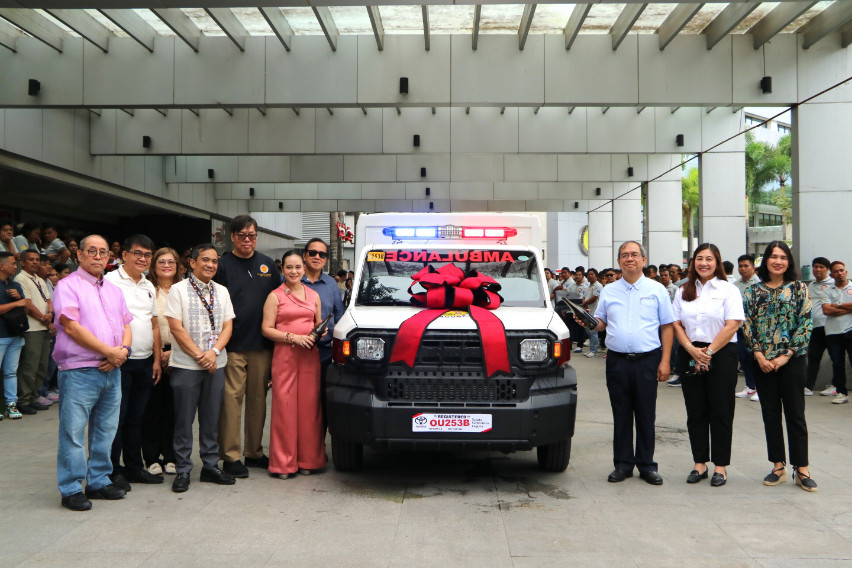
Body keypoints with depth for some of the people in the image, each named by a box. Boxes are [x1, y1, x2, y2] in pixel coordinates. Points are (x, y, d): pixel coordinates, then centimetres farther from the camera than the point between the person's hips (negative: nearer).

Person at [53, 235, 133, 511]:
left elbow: (126, 325, 16)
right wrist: (109, 351, -13)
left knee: (105, 430, 13)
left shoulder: (114, 290, 17)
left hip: (112, 371, 7)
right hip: (79, 371, -7)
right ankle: (71, 489, 8)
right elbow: (72, 327, -14)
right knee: (73, 432, -2)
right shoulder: (68, 286, -4)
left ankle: (99, 481, 24)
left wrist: (123, 349, -6)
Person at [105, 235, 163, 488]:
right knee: (117, 418, 0)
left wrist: (156, 358, 13)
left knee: (136, 418, 14)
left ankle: (134, 467, 22)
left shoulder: (149, 286, 15)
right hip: (120, 360, -6)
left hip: (145, 362, 7)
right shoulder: (111, 281, -7)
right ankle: (112, 471, 10)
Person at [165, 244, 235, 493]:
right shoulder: (178, 290, -4)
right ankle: (182, 470, 11)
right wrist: (199, 356, -11)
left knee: (211, 418, 10)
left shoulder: (221, 292, 11)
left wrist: (213, 352, -9)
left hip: (215, 364, 4)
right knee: (184, 419, 2)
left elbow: (228, 326, 7)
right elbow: (176, 328, -9)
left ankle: (210, 466, 20)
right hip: (186, 365, -4)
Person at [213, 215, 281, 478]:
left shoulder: (268, 264, 13)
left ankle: (255, 452, 20)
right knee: (231, 399, -4)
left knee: (258, 398, 10)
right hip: (233, 345, -4)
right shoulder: (222, 265, -1)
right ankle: (230, 455, 4)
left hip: (262, 345, 5)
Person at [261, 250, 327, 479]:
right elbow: (267, 329, -3)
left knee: (309, 406, 2)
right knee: (284, 407, -3)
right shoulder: (275, 296, 3)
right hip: (284, 356, -3)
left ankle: (308, 459, 12)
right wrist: (293, 337, -14)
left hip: (310, 356, 3)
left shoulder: (313, 295, 15)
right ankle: (284, 462, 5)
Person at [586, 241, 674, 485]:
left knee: (646, 416, 4)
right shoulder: (608, 291, 11)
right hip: (617, 361, 2)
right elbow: (600, 323, 16)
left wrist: (665, 361, -3)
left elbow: (667, 327, 4)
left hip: (647, 360, -2)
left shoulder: (656, 289, 5)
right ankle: (623, 464, 16)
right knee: (621, 415, 7)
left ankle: (646, 465, 15)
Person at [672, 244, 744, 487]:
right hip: (690, 356, 4)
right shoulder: (683, 291, 12)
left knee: (720, 412, 1)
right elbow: (676, 324, 6)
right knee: (695, 412, 7)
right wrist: (692, 350, -9)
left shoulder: (728, 290, 0)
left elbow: (732, 325, -9)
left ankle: (721, 466, 10)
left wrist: (709, 351, -14)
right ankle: (699, 464, 16)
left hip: (721, 355, -4)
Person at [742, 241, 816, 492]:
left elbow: (805, 324, -4)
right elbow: (747, 325, 2)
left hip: (792, 359, -2)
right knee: (770, 414, 8)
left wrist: (786, 355, -11)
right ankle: (778, 466, 17)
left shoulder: (799, 289, 1)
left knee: (795, 414, 1)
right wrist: (759, 355, -9)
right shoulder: (753, 291, 5)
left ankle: (801, 469, 9)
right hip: (763, 361, 2)